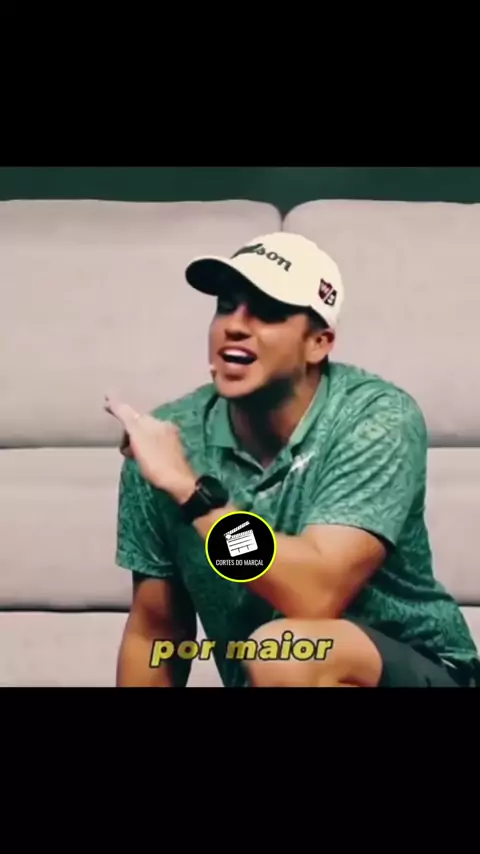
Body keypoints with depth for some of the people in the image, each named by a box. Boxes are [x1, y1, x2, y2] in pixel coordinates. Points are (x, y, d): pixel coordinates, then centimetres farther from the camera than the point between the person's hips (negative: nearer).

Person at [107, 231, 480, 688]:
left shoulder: (376, 419, -20)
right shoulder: (167, 438, -10)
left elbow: (315, 595, -31)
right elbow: (155, 630, -1)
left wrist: (190, 487, -28)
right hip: (259, 680, 3)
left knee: (285, 652, -31)